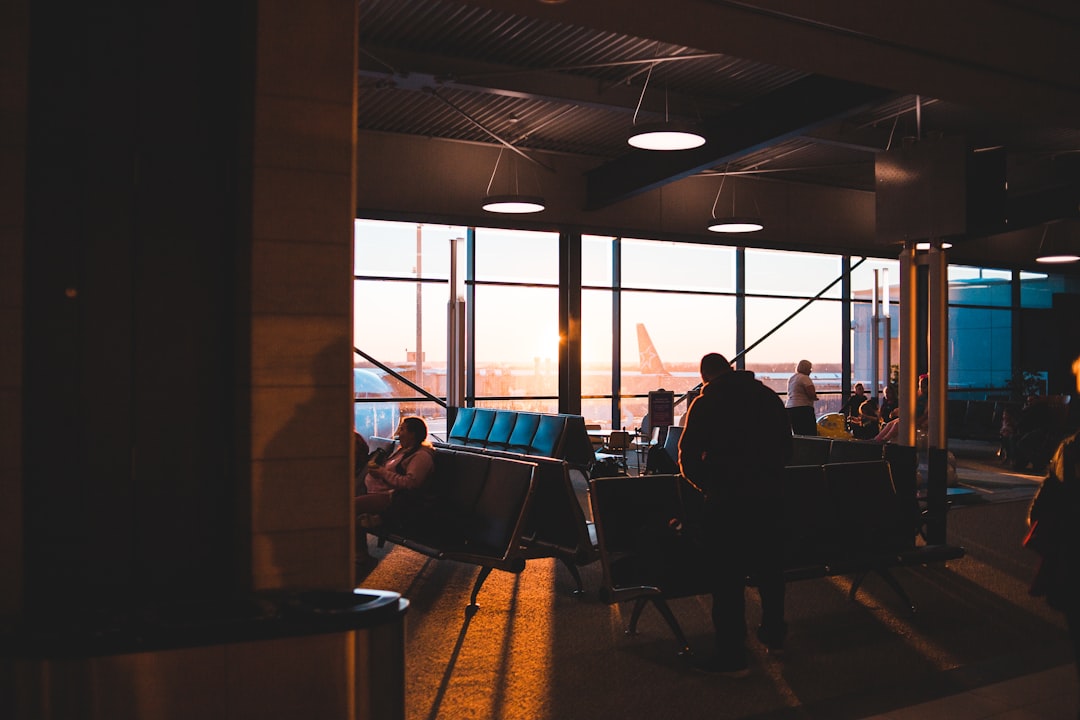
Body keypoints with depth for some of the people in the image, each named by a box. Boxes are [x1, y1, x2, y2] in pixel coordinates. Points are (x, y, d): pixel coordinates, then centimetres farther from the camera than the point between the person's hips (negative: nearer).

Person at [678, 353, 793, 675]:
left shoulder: (705, 403, -6)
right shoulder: (766, 395, 7)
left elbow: (688, 458, -7)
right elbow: (786, 446, 12)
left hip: (725, 498, -5)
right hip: (767, 494, 5)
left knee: (727, 575, 0)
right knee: (769, 564, 20)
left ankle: (732, 655, 4)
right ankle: (774, 636, 35)